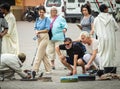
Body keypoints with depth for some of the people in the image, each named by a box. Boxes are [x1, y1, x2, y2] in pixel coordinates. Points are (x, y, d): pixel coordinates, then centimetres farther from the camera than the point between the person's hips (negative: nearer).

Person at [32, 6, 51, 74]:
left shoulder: (47, 19, -7)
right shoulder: (37, 19, 11)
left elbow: (47, 29, -11)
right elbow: (35, 28, 11)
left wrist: (39, 31, -19)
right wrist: (36, 32, -9)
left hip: (45, 36, -7)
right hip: (39, 37, 7)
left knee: (39, 53, -10)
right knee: (44, 54, 11)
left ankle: (35, 69, -12)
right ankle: (48, 69, 19)